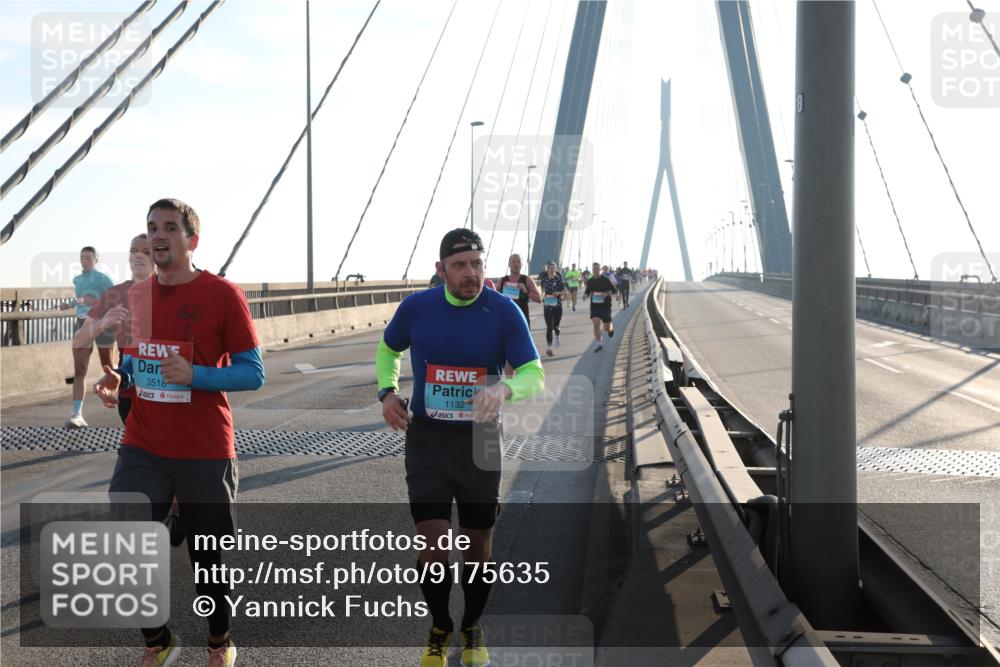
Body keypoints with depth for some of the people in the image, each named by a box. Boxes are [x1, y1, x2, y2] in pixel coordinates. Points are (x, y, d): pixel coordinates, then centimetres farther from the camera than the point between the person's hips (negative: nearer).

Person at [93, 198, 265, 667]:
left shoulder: (222, 295, -9)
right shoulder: (134, 296, 7)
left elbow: (253, 373, -10)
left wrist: (194, 375, -24)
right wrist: (116, 380, -2)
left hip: (206, 453, -4)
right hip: (142, 450, 4)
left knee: (210, 560, 8)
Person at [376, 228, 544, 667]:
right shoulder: (416, 307, -5)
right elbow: (388, 349, 14)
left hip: (480, 440, 0)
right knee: (433, 545, -4)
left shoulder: (504, 312, -11)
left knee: (479, 546, 11)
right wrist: (387, 391, -3)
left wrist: (504, 388, -36)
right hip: (426, 438, 0)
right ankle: (439, 630, 24)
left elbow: (534, 375, -14)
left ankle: (472, 628, 37)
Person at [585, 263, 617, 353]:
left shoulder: (606, 280, -9)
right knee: (596, 323, -14)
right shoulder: (590, 281, 2)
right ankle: (599, 344, -4)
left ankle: (611, 328, 43)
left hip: (605, 305, -2)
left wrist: (607, 293, -22)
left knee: (607, 328, 4)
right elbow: (588, 290, 17)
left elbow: (614, 290, -4)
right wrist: (585, 294, -5)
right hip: (594, 305, 2)